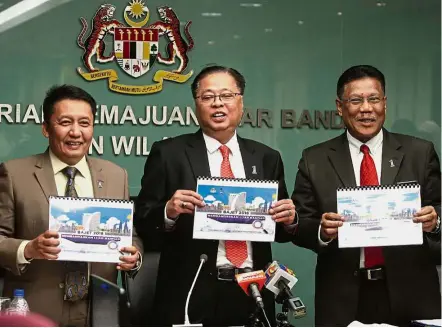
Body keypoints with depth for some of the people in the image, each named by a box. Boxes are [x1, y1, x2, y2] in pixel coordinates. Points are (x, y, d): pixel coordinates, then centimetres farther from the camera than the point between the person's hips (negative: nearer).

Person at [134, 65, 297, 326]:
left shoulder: (266, 158, 9)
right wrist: (169, 212, -20)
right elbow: (143, 224, -2)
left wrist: (289, 220, -8)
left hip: (252, 295, 3)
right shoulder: (169, 153, -1)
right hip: (192, 297, -3)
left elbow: (280, 231, 12)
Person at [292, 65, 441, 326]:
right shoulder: (315, 160, 4)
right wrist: (322, 232, -19)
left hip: (409, 294, 0)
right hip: (343, 299, 0)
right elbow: (300, 226, 2)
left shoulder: (420, 153, 4)